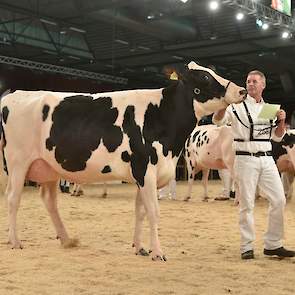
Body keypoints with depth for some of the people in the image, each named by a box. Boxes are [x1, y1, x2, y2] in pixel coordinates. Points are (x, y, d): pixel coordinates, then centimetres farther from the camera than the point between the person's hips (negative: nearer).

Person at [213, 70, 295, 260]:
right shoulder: (238, 106, 0)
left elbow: (277, 137, 18)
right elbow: (218, 120, -16)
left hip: (267, 159, 5)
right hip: (245, 159, -5)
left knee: (279, 200, 2)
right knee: (247, 204, -1)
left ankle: (273, 244, 14)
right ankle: (247, 247, 8)